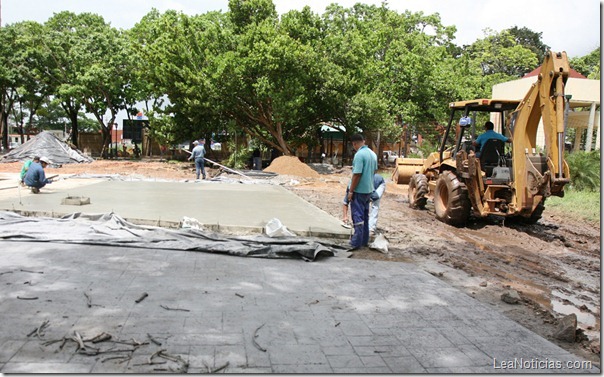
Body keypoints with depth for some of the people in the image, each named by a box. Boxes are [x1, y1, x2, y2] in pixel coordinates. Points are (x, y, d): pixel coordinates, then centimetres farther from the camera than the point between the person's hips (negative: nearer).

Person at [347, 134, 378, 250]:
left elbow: (357, 174, -22)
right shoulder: (373, 154, 8)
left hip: (359, 191, -8)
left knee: (358, 216, -3)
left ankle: (357, 242, -1)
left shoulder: (359, 155, -19)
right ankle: (365, 240, 23)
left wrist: (351, 191, -16)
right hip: (369, 189, 8)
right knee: (365, 216, 16)